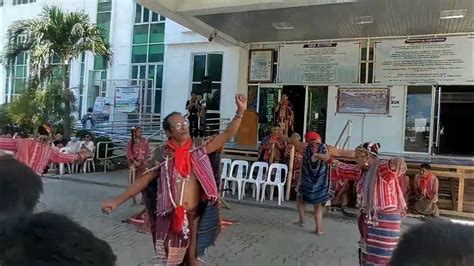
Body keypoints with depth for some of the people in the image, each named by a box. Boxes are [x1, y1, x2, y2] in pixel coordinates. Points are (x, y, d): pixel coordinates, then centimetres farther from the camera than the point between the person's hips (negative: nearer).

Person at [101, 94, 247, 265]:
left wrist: (240, 112, -16)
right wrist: (117, 201, -2)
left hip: (194, 215, 1)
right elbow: (143, 180, 0)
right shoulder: (163, 155, -3)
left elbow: (226, 135, -6)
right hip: (170, 216, 0)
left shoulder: (199, 148, -1)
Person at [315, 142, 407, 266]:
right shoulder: (362, 171, 11)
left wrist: (397, 161, -62)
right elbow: (344, 168, 24)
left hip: (384, 221, -9)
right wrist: (328, 159, 29)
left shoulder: (383, 168, -16)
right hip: (369, 220, 9)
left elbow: (391, 165, -39)